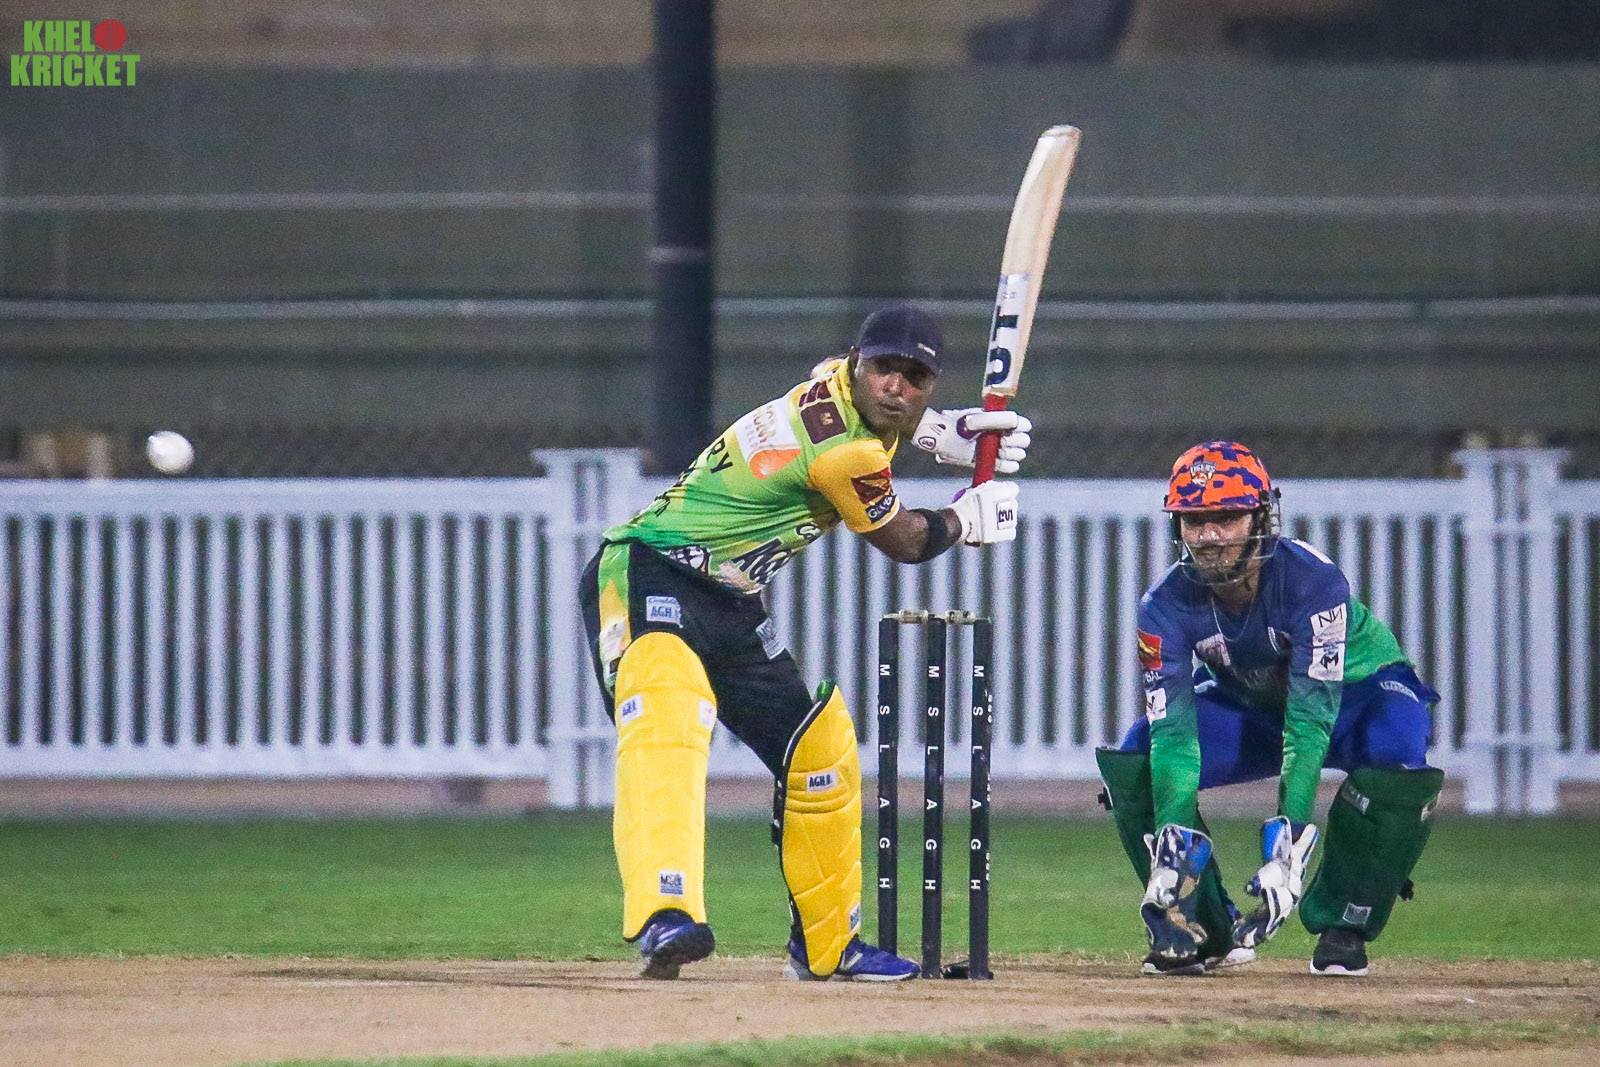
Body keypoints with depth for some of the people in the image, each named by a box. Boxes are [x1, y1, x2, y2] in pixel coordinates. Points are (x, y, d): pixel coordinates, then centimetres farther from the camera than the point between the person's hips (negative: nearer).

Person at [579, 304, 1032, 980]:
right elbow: (904, 543, -2)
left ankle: (825, 945, 31)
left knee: (819, 746, 17)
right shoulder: (845, 450, -21)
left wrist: (939, 431, 22)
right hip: (650, 576, -11)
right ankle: (664, 917, -59)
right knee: (667, 721, -36)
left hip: (728, 605, 11)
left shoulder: (831, 382, 6)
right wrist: (968, 518, 16)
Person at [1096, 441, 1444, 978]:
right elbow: (1173, 728, -29)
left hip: (1354, 688, -3)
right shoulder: (1167, 605, -24)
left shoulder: (1313, 580, -35)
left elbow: (1311, 716, -42)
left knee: (1396, 762, -37)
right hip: (1245, 704, 3)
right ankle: (1207, 931, -3)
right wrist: (1173, 842, -44)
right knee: (1134, 765, -20)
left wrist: (1288, 840, -50)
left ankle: (1343, 927, -14)